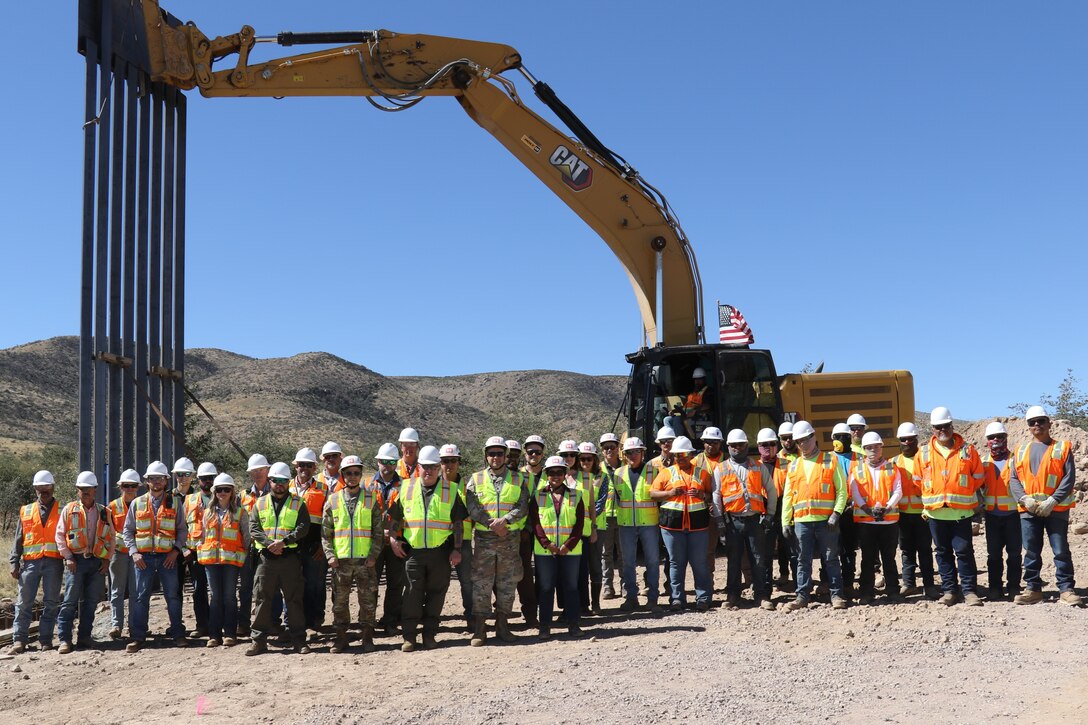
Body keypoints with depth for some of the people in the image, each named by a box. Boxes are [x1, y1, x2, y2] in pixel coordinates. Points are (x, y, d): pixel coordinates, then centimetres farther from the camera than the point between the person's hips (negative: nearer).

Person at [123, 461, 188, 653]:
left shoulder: (175, 502, 6)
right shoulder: (137, 503, 9)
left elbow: (182, 529, 7)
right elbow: (127, 531, 10)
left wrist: (176, 550, -6)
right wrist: (133, 552, -3)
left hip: (167, 557, -1)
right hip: (143, 557, 1)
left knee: (173, 596, 3)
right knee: (141, 597, 1)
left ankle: (178, 634, 12)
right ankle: (137, 637, 6)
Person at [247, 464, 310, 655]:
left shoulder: (298, 503, 6)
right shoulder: (260, 504, 12)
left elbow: (303, 528, -5)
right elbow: (254, 529, 2)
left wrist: (283, 541, -17)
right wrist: (270, 544, -13)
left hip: (291, 557, -1)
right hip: (266, 558, 2)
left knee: (294, 599, 2)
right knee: (263, 598, 2)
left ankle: (299, 639, 8)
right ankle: (259, 640, 9)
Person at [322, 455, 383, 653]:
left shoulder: (372, 499, 5)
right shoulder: (333, 501, 7)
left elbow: (378, 531, 4)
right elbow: (325, 533, 7)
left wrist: (374, 554, -6)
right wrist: (330, 555, -5)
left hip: (366, 560, -1)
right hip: (340, 560, 1)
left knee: (368, 600, 2)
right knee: (340, 600, 5)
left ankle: (368, 637, 12)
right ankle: (341, 637, 15)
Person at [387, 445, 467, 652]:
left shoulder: (451, 490, 3)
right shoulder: (407, 488, 8)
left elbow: (458, 523, 4)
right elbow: (394, 517, 15)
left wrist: (457, 549, -2)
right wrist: (393, 538, 3)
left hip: (441, 551, 0)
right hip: (413, 551, 1)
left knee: (436, 593, 5)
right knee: (412, 593, -1)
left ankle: (429, 634, 16)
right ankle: (409, 636, 5)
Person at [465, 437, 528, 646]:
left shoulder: (517, 479, 8)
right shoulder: (476, 479, 6)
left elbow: (523, 506, -3)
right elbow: (471, 507, -4)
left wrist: (505, 519, -18)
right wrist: (491, 524, -16)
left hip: (511, 539, 1)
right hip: (484, 539, -1)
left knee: (508, 584, 7)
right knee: (481, 583, -3)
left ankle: (502, 625, 19)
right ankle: (479, 629, 3)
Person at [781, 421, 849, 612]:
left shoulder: (831, 460, 4)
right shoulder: (793, 466, 14)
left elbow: (841, 490, -1)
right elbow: (787, 496, 13)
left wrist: (837, 513, -12)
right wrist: (786, 521, 6)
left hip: (826, 520, -3)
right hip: (801, 521, 3)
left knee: (830, 559, 3)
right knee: (803, 560, 6)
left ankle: (836, 595, 10)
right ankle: (803, 596, 11)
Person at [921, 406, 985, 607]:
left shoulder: (967, 450, 2)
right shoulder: (925, 453, 6)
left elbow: (978, 477, 11)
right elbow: (919, 480, 16)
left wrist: (964, 494, 9)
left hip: (961, 510, -2)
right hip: (935, 511, 2)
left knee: (964, 551, -5)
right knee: (943, 552, 7)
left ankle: (969, 590, 2)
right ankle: (950, 590, 14)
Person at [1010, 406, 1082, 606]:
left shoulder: (1062, 448, 3)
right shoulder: (1021, 451, 13)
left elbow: (1069, 478, -5)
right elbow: (1013, 479, 8)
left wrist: (1052, 501, -14)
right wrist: (1025, 499, -9)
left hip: (1057, 509, -3)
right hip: (1028, 510, 3)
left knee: (1061, 551, -2)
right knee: (1031, 552, 6)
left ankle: (1066, 590, 4)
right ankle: (1033, 589, 12)